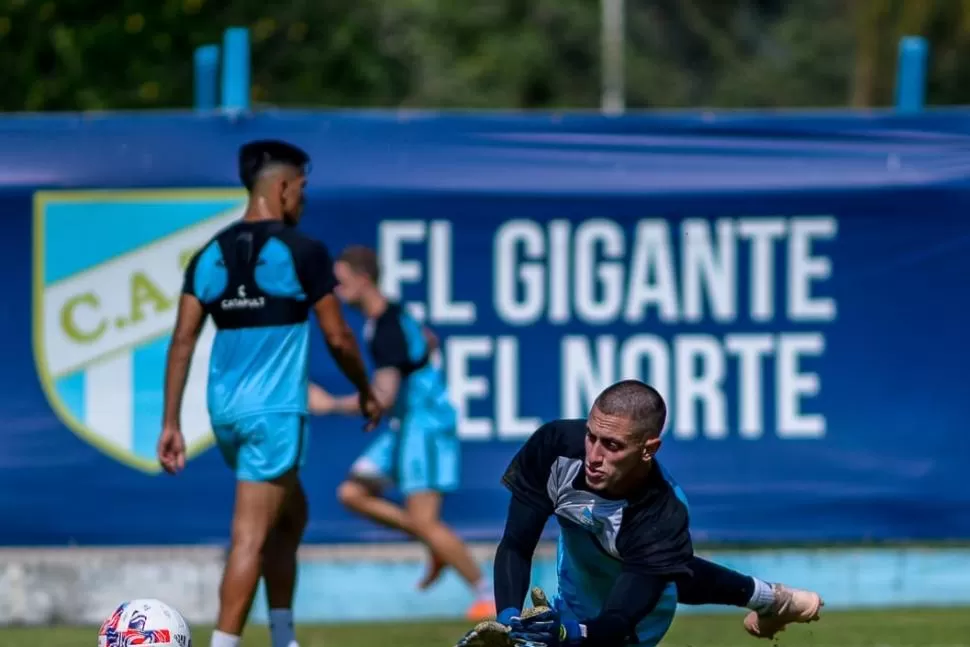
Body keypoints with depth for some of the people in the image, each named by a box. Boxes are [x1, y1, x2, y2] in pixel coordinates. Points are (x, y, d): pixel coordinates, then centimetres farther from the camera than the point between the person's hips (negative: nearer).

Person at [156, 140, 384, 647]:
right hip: (275, 413, -7)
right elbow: (338, 338, -4)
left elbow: (182, 341, 3)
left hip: (225, 413, 7)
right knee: (251, 539, -7)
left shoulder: (211, 255, 7)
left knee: (291, 515, 24)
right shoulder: (302, 252, -8)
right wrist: (366, 392, 13)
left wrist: (171, 424, 4)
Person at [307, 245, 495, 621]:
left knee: (424, 522, -13)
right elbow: (429, 342, 28)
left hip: (424, 425, -10)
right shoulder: (391, 315, 9)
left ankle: (487, 597, -3)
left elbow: (383, 399, -29)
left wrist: (330, 405, -23)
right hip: (404, 425, 10)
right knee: (353, 493, 4)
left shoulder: (387, 332, -22)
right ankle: (437, 547, 10)